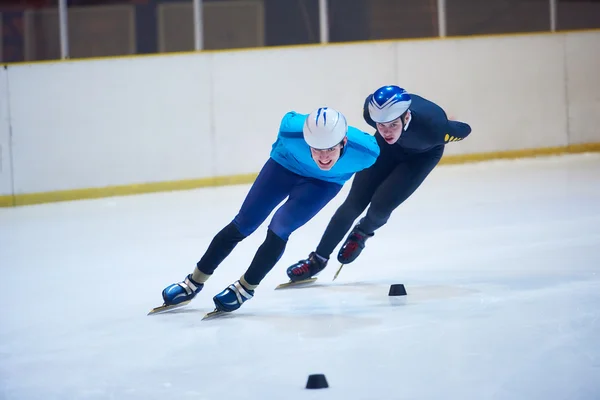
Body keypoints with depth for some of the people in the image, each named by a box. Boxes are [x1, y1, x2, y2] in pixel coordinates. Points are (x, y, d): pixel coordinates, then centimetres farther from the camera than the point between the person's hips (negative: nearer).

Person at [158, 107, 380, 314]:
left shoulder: (365, 150, -39)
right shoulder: (293, 129, -38)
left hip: (324, 182, -1)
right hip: (286, 164, 1)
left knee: (279, 229, -17)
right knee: (243, 224, 2)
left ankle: (246, 287, 5)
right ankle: (195, 281, 17)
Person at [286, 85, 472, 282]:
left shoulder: (433, 127, -45)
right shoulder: (372, 111, -35)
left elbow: (464, 130, -23)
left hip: (422, 154, -2)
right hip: (388, 147, 2)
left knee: (380, 206, -14)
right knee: (354, 203, -2)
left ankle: (362, 233, 22)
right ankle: (318, 259, 13)